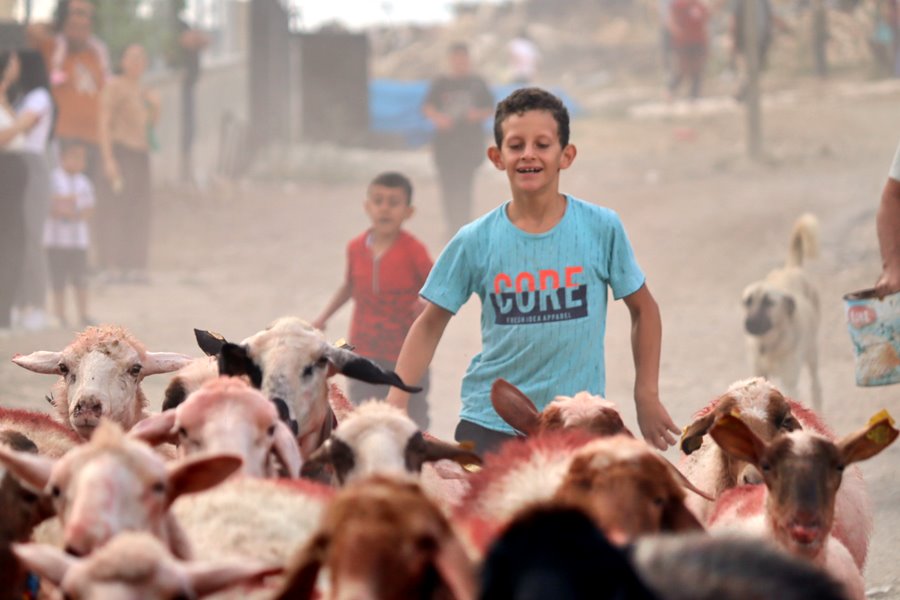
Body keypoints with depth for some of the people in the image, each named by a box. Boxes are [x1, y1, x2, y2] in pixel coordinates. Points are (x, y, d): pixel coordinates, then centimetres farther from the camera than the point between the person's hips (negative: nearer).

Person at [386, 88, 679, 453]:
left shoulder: (602, 228, -3)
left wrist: (647, 396, 7)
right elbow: (431, 323, 6)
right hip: (489, 422, 0)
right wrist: (396, 402, -3)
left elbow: (643, 309, 9)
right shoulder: (476, 241, -2)